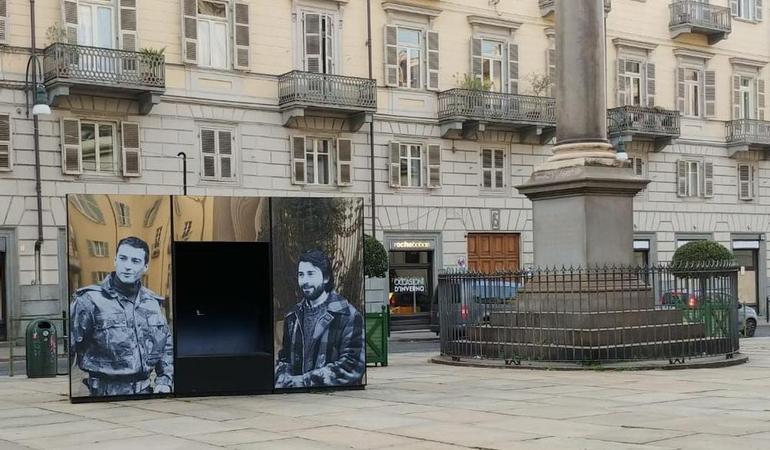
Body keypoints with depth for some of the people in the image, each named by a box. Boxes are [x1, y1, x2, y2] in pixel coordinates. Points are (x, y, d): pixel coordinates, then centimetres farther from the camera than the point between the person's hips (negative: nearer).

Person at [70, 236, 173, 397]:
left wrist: (164, 381, 8)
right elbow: (66, 348, -10)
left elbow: (167, 346, 20)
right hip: (106, 392, -5)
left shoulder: (152, 303, 11)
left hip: (145, 390, 5)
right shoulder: (89, 300, -7)